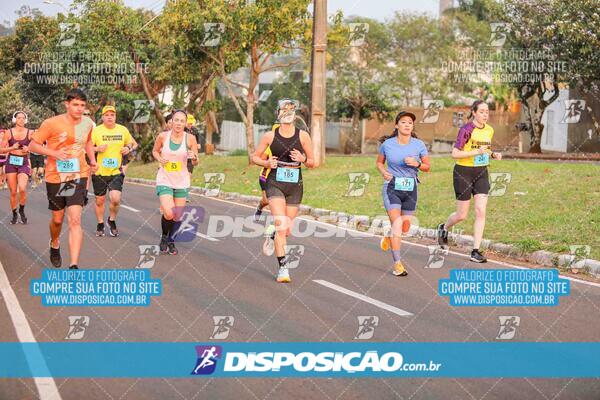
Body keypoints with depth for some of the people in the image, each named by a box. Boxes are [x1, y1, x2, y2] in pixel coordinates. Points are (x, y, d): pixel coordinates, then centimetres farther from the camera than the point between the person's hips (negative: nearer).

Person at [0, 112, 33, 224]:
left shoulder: (29, 133, 0)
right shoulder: (9, 132, -1)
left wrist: (28, 149, -11)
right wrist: (12, 148, -16)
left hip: (24, 163, -1)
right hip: (11, 163, 1)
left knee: (22, 189, -20)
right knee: (13, 192, 3)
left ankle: (22, 210, 4)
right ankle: (14, 214, 20)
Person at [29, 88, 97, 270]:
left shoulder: (87, 123, 1)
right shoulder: (52, 123, -12)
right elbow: (33, 145, -6)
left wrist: (93, 160, 6)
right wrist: (54, 153, -21)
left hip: (78, 176, 1)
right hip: (55, 177, -1)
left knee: (75, 220, -13)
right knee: (57, 219, 15)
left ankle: (74, 266, -16)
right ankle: (54, 245, 49)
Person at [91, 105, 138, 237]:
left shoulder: (123, 130, 3)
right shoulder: (96, 131, -4)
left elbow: (134, 143, 17)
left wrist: (128, 148, -5)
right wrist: (97, 149, -19)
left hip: (116, 172, 0)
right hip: (99, 172, 0)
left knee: (115, 199, -16)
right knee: (100, 201, 9)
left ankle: (112, 220, 13)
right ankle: (100, 225, 31)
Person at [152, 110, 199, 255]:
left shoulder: (190, 138, -7)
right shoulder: (163, 136, -8)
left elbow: (196, 162, 2)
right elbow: (155, 151, 12)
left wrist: (194, 157, -22)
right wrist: (160, 159, -9)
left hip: (182, 182, 2)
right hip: (164, 180, -1)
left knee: (177, 217, 7)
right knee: (168, 214, -18)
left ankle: (171, 240, 34)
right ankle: (164, 237, 11)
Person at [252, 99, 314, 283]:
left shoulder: (303, 136, 1)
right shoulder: (270, 136, 0)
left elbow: (311, 163, 8)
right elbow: (255, 157, 9)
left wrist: (303, 159, -14)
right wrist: (266, 163, -11)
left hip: (295, 185, 2)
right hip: (275, 184, -2)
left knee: (287, 230, 8)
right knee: (281, 226, -17)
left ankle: (272, 236, 44)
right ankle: (283, 267, -11)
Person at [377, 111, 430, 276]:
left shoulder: (419, 145, -3)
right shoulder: (387, 144, -3)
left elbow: (427, 167, 6)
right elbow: (379, 162, 12)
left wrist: (416, 164, -15)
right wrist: (383, 172, -9)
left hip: (410, 188, 2)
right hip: (392, 187, -2)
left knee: (405, 227, 10)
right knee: (397, 222, -17)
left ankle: (390, 238, 46)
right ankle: (397, 264, -13)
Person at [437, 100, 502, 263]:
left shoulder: (489, 130, 6)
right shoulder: (466, 129, -14)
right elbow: (455, 153, -17)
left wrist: (493, 154, 2)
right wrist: (477, 152, -26)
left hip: (481, 173, 5)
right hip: (464, 173, -5)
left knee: (481, 212, -7)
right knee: (462, 215, 4)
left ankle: (475, 251, -3)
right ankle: (444, 228, 37)